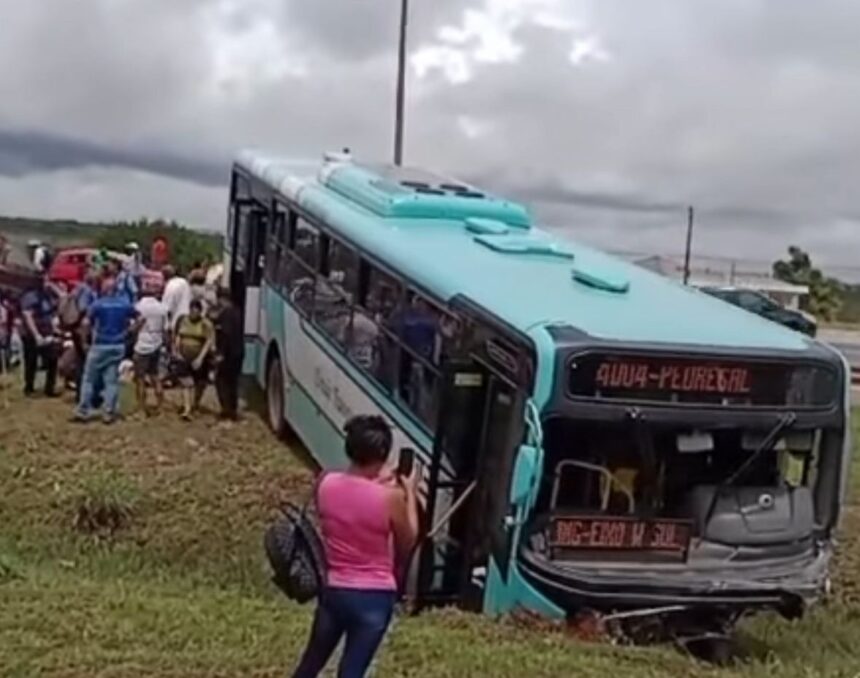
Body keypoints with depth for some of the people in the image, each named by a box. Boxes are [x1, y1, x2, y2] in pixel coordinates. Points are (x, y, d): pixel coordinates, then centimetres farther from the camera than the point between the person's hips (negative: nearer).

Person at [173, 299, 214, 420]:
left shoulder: (206, 324, -10)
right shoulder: (182, 320, 3)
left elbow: (209, 341, -17)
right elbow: (177, 337, 10)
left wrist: (200, 358, -24)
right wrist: (176, 351, -2)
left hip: (199, 359, -2)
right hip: (184, 358, 2)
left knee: (199, 384, 12)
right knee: (186, 383, -9)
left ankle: (196, 404, 35)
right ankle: (187, 409, -13)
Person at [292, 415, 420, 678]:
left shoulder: (326, 484, -8)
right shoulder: (391, 497, -20)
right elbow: (407, 544, -3)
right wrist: (410, 493, 5)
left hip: (333, 591, 4)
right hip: (374, 597, -4)